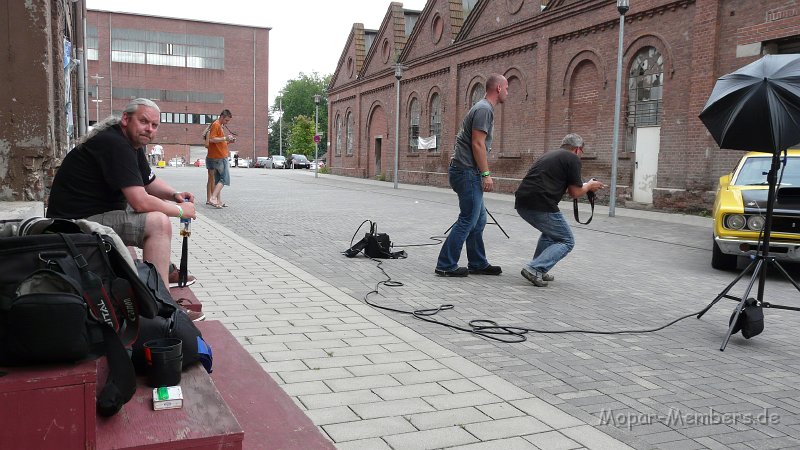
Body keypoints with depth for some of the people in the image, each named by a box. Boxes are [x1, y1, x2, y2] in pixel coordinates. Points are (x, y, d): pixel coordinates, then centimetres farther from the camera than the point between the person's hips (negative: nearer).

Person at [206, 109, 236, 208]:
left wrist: (228, 141, 11)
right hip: (220, 157, -10)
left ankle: (218, 201, 12)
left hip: (217, 157, 10)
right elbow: (212, 139, -20)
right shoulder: (216, 125, -11)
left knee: (218, 180, 10)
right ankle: (213, 198, -16)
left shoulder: (219, 126, 21)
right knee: (225, 179, -9)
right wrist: (225, 138, -22)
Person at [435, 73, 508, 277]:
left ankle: (478, 264, 21)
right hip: (467, 172, -11)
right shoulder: (484, 109, -12)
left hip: (465, 171, 11)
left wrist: (482, 173, 23)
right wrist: (486, 174, -18)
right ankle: (445, 266, -3)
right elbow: (477, 144, -19)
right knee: (468, 220, -7)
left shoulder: (483, 108, 21)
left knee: (478, 220, 14)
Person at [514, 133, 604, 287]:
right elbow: (575, 192, 2)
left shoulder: (549, 155, 26)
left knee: (551, 232, 31)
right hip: (541, 206, -8)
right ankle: (534, 269, -9)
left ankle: (539, 270, 23)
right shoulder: (573, 158, 3)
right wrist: (590, 185, 23)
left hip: (521, 204, 8)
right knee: (566, 241, 8)